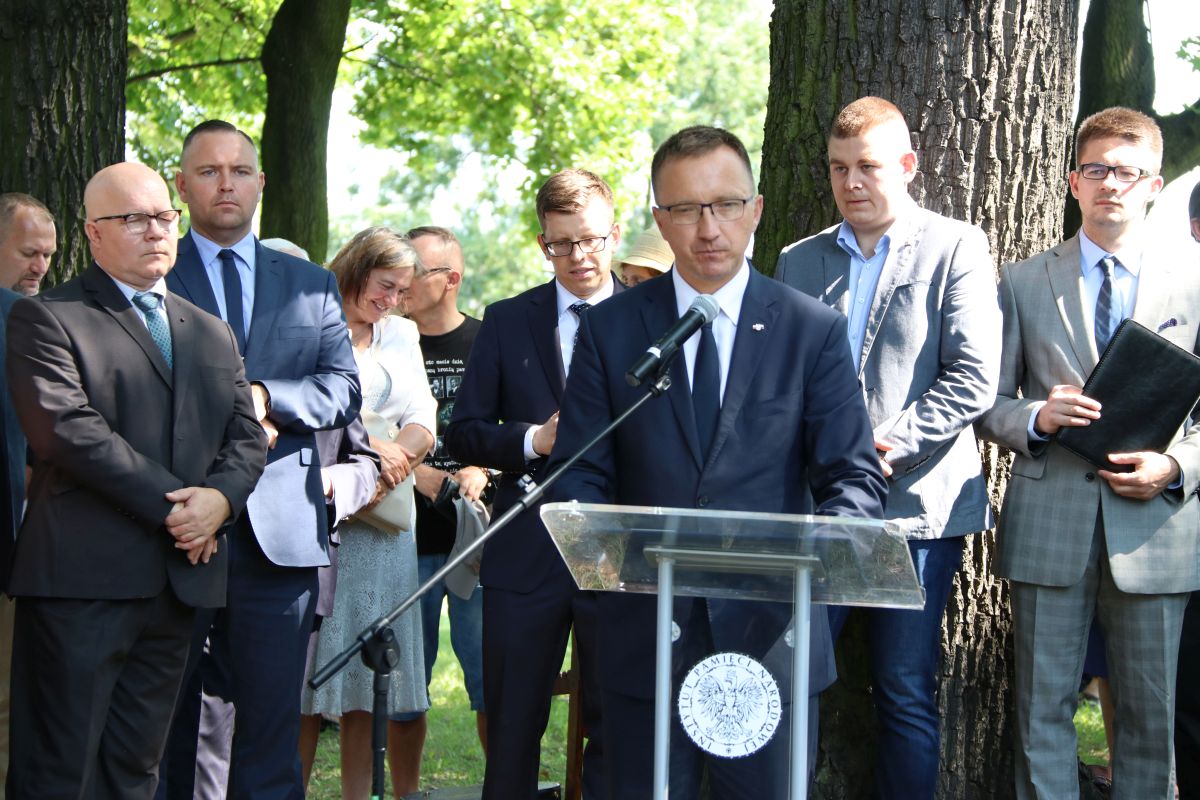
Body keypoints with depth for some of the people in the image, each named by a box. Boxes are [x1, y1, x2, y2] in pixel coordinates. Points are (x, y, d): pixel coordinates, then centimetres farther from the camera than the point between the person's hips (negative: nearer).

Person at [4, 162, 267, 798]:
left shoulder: (212, 334, 21)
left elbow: (247, 435, 14)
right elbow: (67, 430, -13)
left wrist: (221, 497, -8)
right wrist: (170, 506, -14)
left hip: (180, 577, 6)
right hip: (82, 579, -6)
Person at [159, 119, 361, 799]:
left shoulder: (313, 286, 16)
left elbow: (345, 388, 6)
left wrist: (265, 398, -11)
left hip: (280, 529, 2)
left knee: (273, 719, 1)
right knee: (166, 717, 4)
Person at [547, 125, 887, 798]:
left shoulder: (815, 331, 3)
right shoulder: (611, 329, 5)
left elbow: (856, 476, -1)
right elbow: (580, 473, 4)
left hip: (771, 634, -1)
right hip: (646, 635, 1)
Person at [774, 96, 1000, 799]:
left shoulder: (956, 249, 2)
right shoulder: (799, 261, 15)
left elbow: (975, 378, -7)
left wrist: (889, 447, -15)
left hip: (916, 504, -3)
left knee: (907, 694, 1)